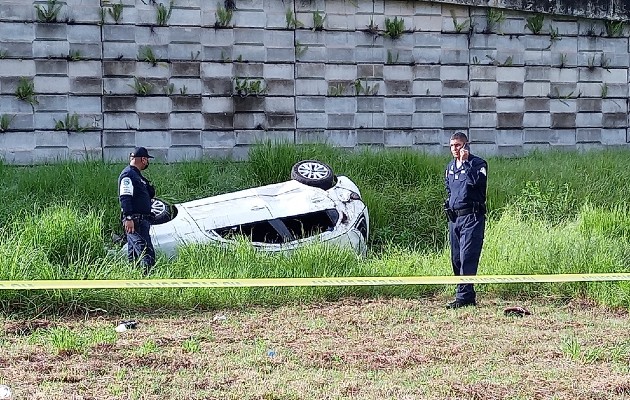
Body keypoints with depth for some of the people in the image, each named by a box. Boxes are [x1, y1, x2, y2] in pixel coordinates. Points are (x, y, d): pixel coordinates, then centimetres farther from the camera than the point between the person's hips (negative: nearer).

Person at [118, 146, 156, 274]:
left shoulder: (136, 175, 22)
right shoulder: (128, 174, -10)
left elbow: (151, 194, 25)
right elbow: (124, 197, -20)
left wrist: (147, 184, 6)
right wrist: (128, 218, -28)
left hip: (142, 220, 11)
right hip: (135, 221, -11)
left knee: (134, 255, 11)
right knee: (147, 253, -18)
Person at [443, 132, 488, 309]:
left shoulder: (478, 163, -5)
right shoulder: (450, 167, 17)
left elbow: (476, 181, -25)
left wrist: (465, 161, -20)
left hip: (471, 217, -8)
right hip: (454, 217, 8)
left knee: (467, 257, -14)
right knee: (456, 259, 9)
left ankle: (464, 296, -18)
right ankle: (465, 293, 16)